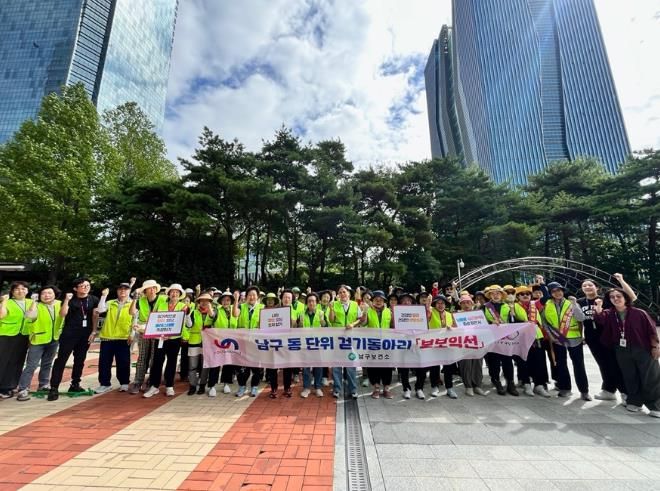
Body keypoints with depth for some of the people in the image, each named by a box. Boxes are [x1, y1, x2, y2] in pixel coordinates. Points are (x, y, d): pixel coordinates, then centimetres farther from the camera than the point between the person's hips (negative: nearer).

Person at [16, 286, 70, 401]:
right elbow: (30, 315, -30)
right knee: (31, 365, -6)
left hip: (53, 340, 4)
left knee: (47, 364, 16)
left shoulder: (59, 304, -1)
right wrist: (34, 301, -25)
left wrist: (66, 300, -27)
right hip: (38, 340, -3)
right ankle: (23, 390, 1)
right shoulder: (37, 306, -10)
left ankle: (43, 385, 28)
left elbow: (63, 314, -20)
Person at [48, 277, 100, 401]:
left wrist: (94, 331, -1)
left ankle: (75, 384, 21)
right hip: (69, 333, -2)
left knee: (80, 360, 10)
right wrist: (66, 300, -20)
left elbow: (95, 315, 4)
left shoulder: (94, 300, 4)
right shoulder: (70, 299, 0)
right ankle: (54, 388, 0)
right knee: (61, 359, -5)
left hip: (86, 334, 3)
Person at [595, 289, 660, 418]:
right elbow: (600, 319, -19)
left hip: (644, 350, -2)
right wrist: (598, 308, -32)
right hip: (623, 352, 3)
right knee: (630, 378, 11)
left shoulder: (639, 313, -7)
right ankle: (634, 402, 24)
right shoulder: (609, 314, 0)